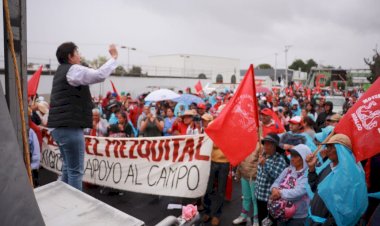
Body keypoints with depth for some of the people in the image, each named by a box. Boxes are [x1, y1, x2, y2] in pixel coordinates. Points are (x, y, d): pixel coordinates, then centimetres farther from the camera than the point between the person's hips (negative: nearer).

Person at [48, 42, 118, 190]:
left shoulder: (62, 71, 21)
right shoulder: (73, 70, -10)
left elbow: (91, 76, 27)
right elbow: (100, 75, -20)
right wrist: (114, 57, -9)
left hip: (59, 127, 10)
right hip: (70, 128, -10)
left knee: (68, 167, 19)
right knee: (75, 170, -4)